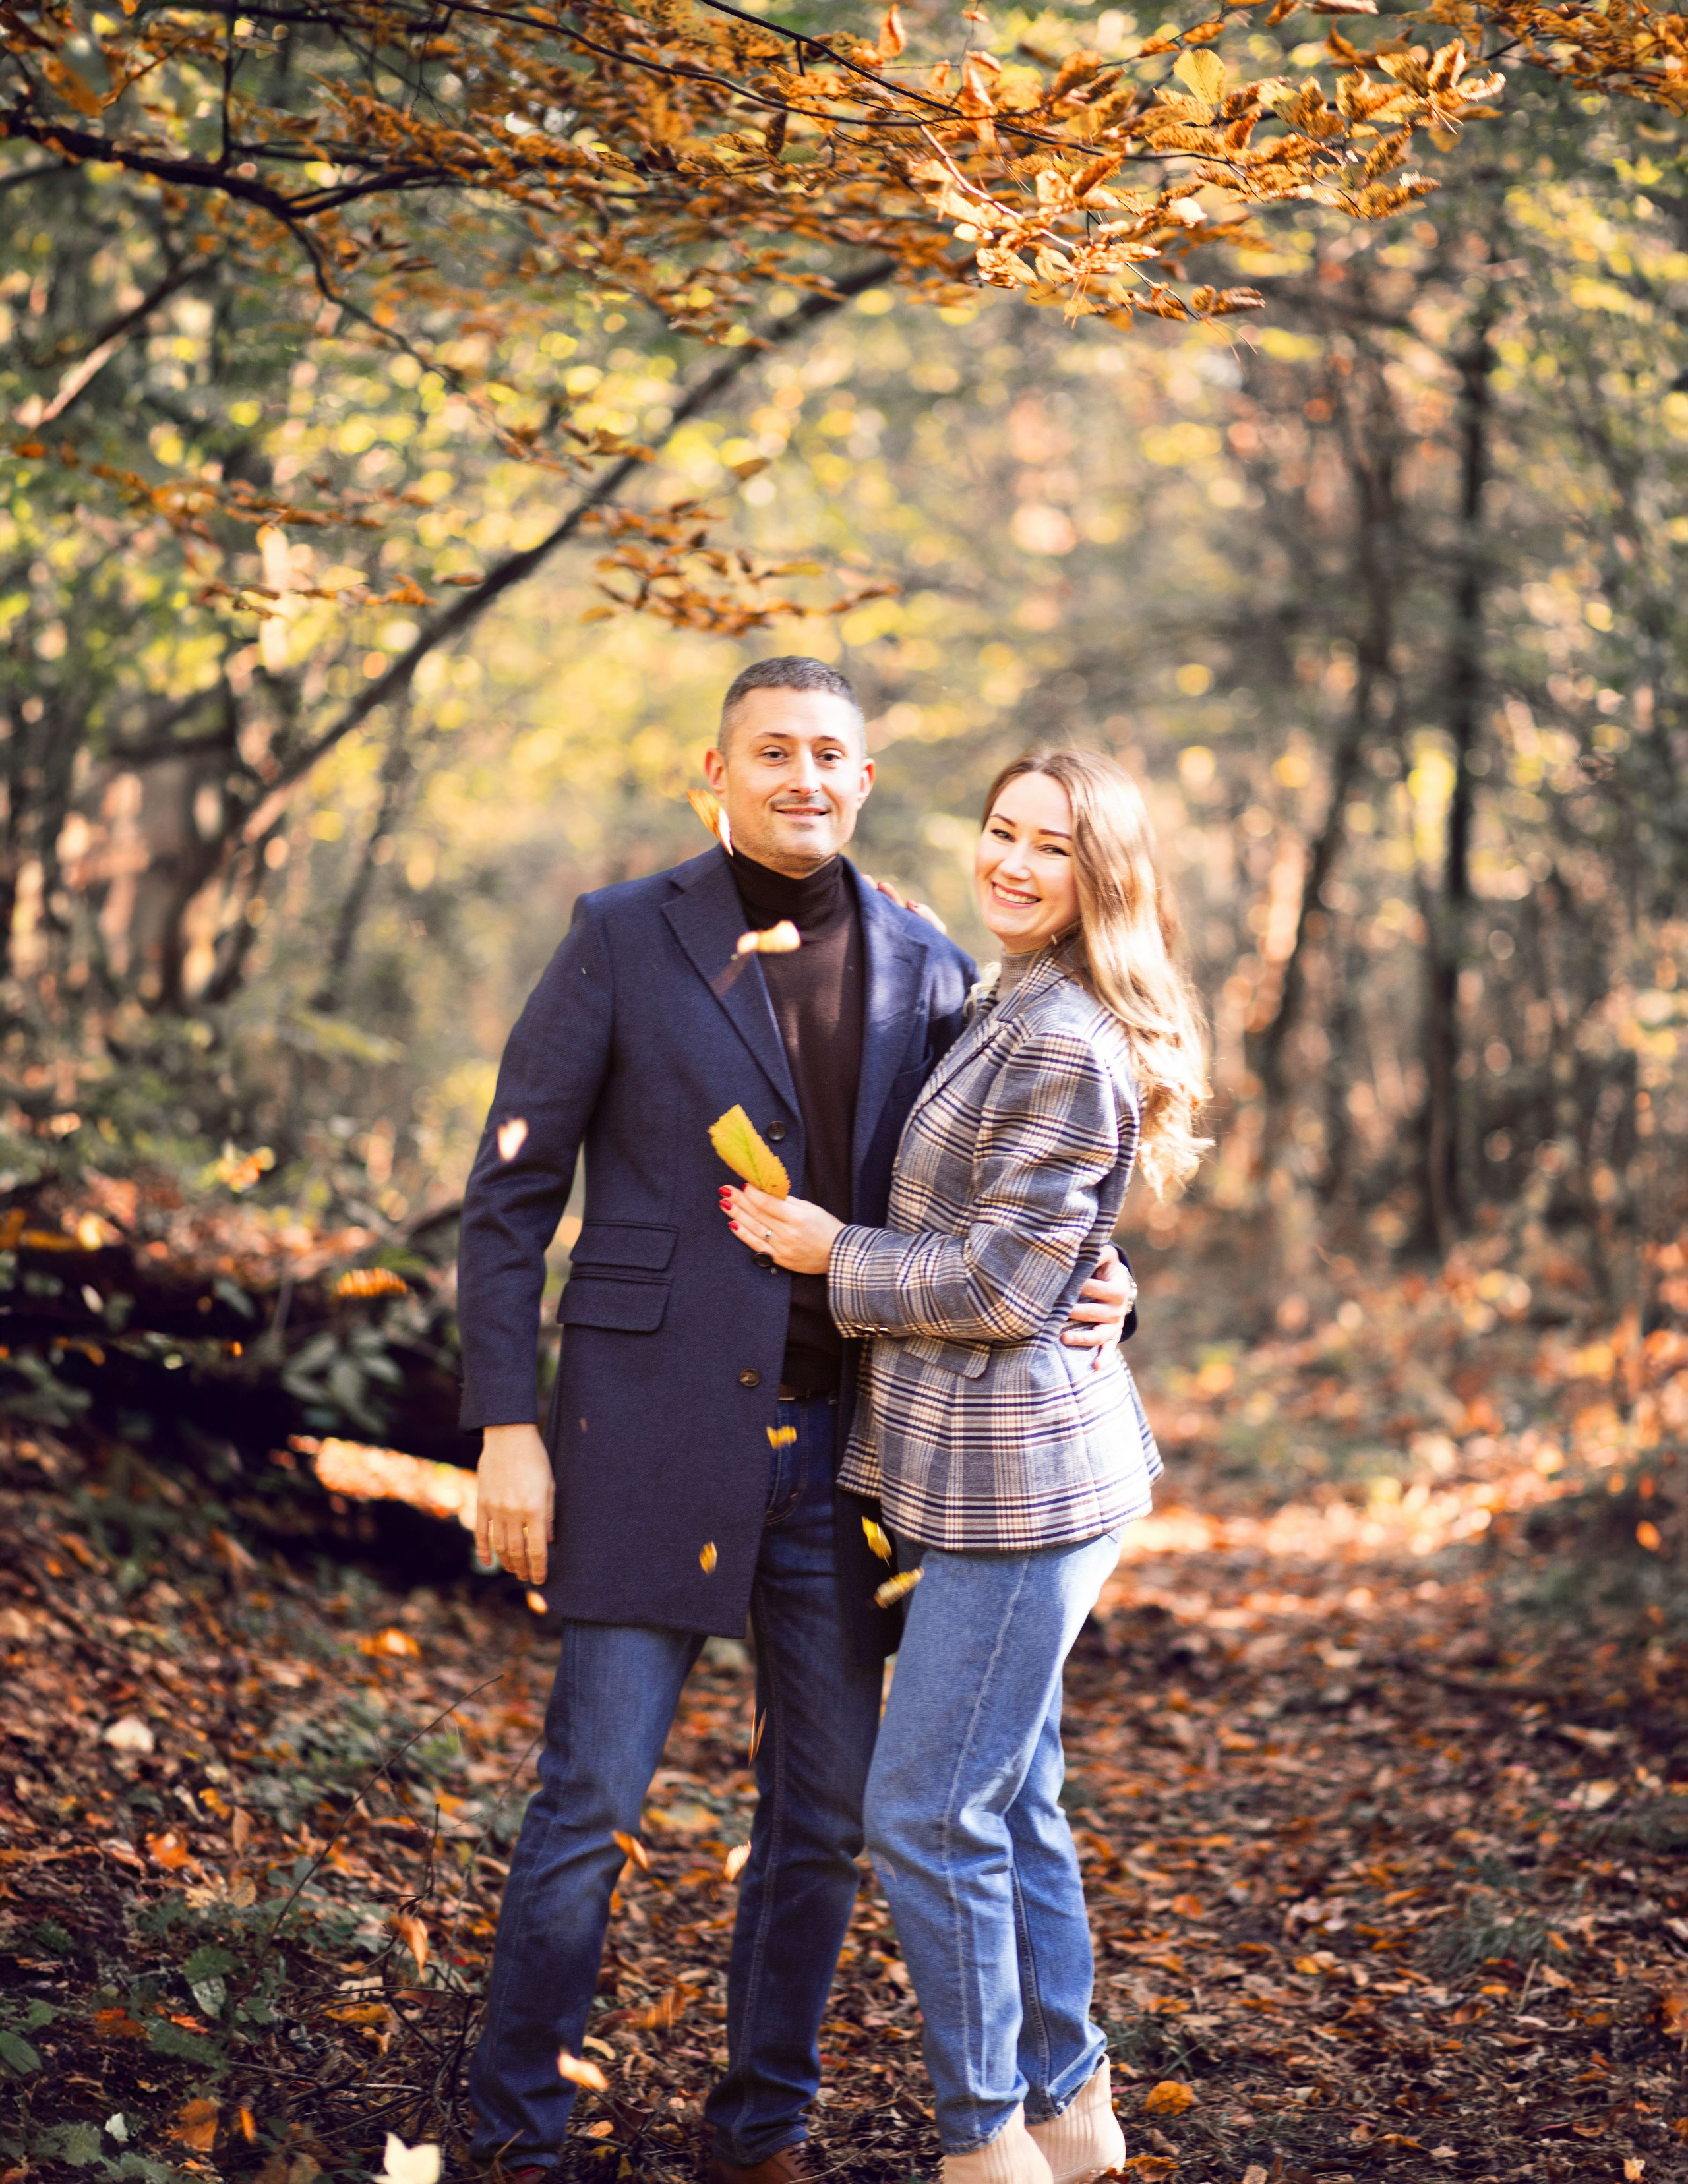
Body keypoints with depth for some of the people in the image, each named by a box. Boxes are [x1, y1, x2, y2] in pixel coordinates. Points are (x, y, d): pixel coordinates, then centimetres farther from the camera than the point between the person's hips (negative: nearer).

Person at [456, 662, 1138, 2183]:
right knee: (593, 1798, -2)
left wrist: (1086, 1297, -7)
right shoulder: (627, 938, -4)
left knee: (825, 1809, 9)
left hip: (839, 1439, 4)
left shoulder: (927, 969, 6)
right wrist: (507, 1425, -10)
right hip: (657, 1430, -4)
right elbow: (510, 1192, -4)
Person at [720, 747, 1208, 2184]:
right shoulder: (1013, 1015, 14)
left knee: (928, 1814, -4)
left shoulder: (1065, 1049, -18)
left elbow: (1004, 1283, -19)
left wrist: (833, 1254, -10)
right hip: (994, 1472, 10)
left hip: (1023, 1480, -10)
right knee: (1009, 1805, 16)